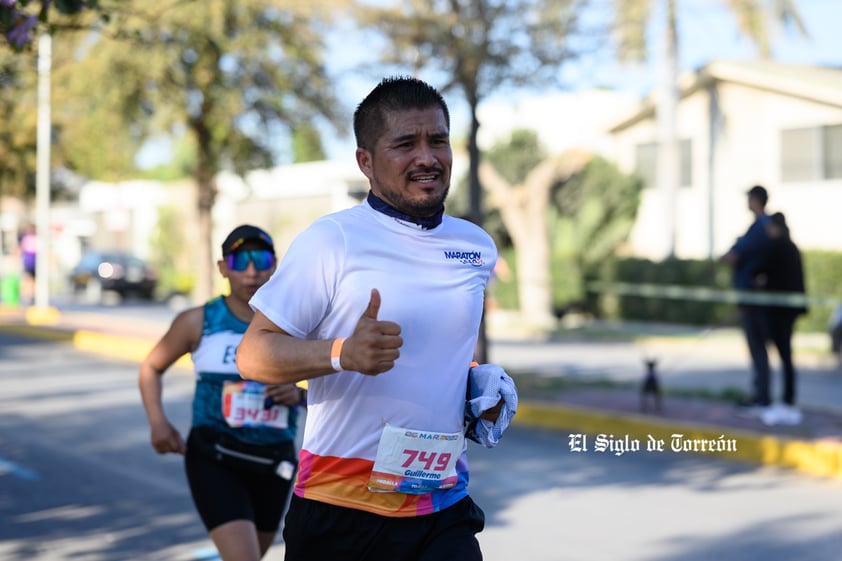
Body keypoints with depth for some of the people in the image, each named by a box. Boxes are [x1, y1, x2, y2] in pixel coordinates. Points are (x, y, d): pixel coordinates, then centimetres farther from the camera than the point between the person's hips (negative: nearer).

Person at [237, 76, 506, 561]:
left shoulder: (479, 248, 8)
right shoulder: (331, 241, -9)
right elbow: (251, 355, -12)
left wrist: (482, 383, 8)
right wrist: (342, 353, -28)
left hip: (444, 512, 4)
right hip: (341, 508, -3)